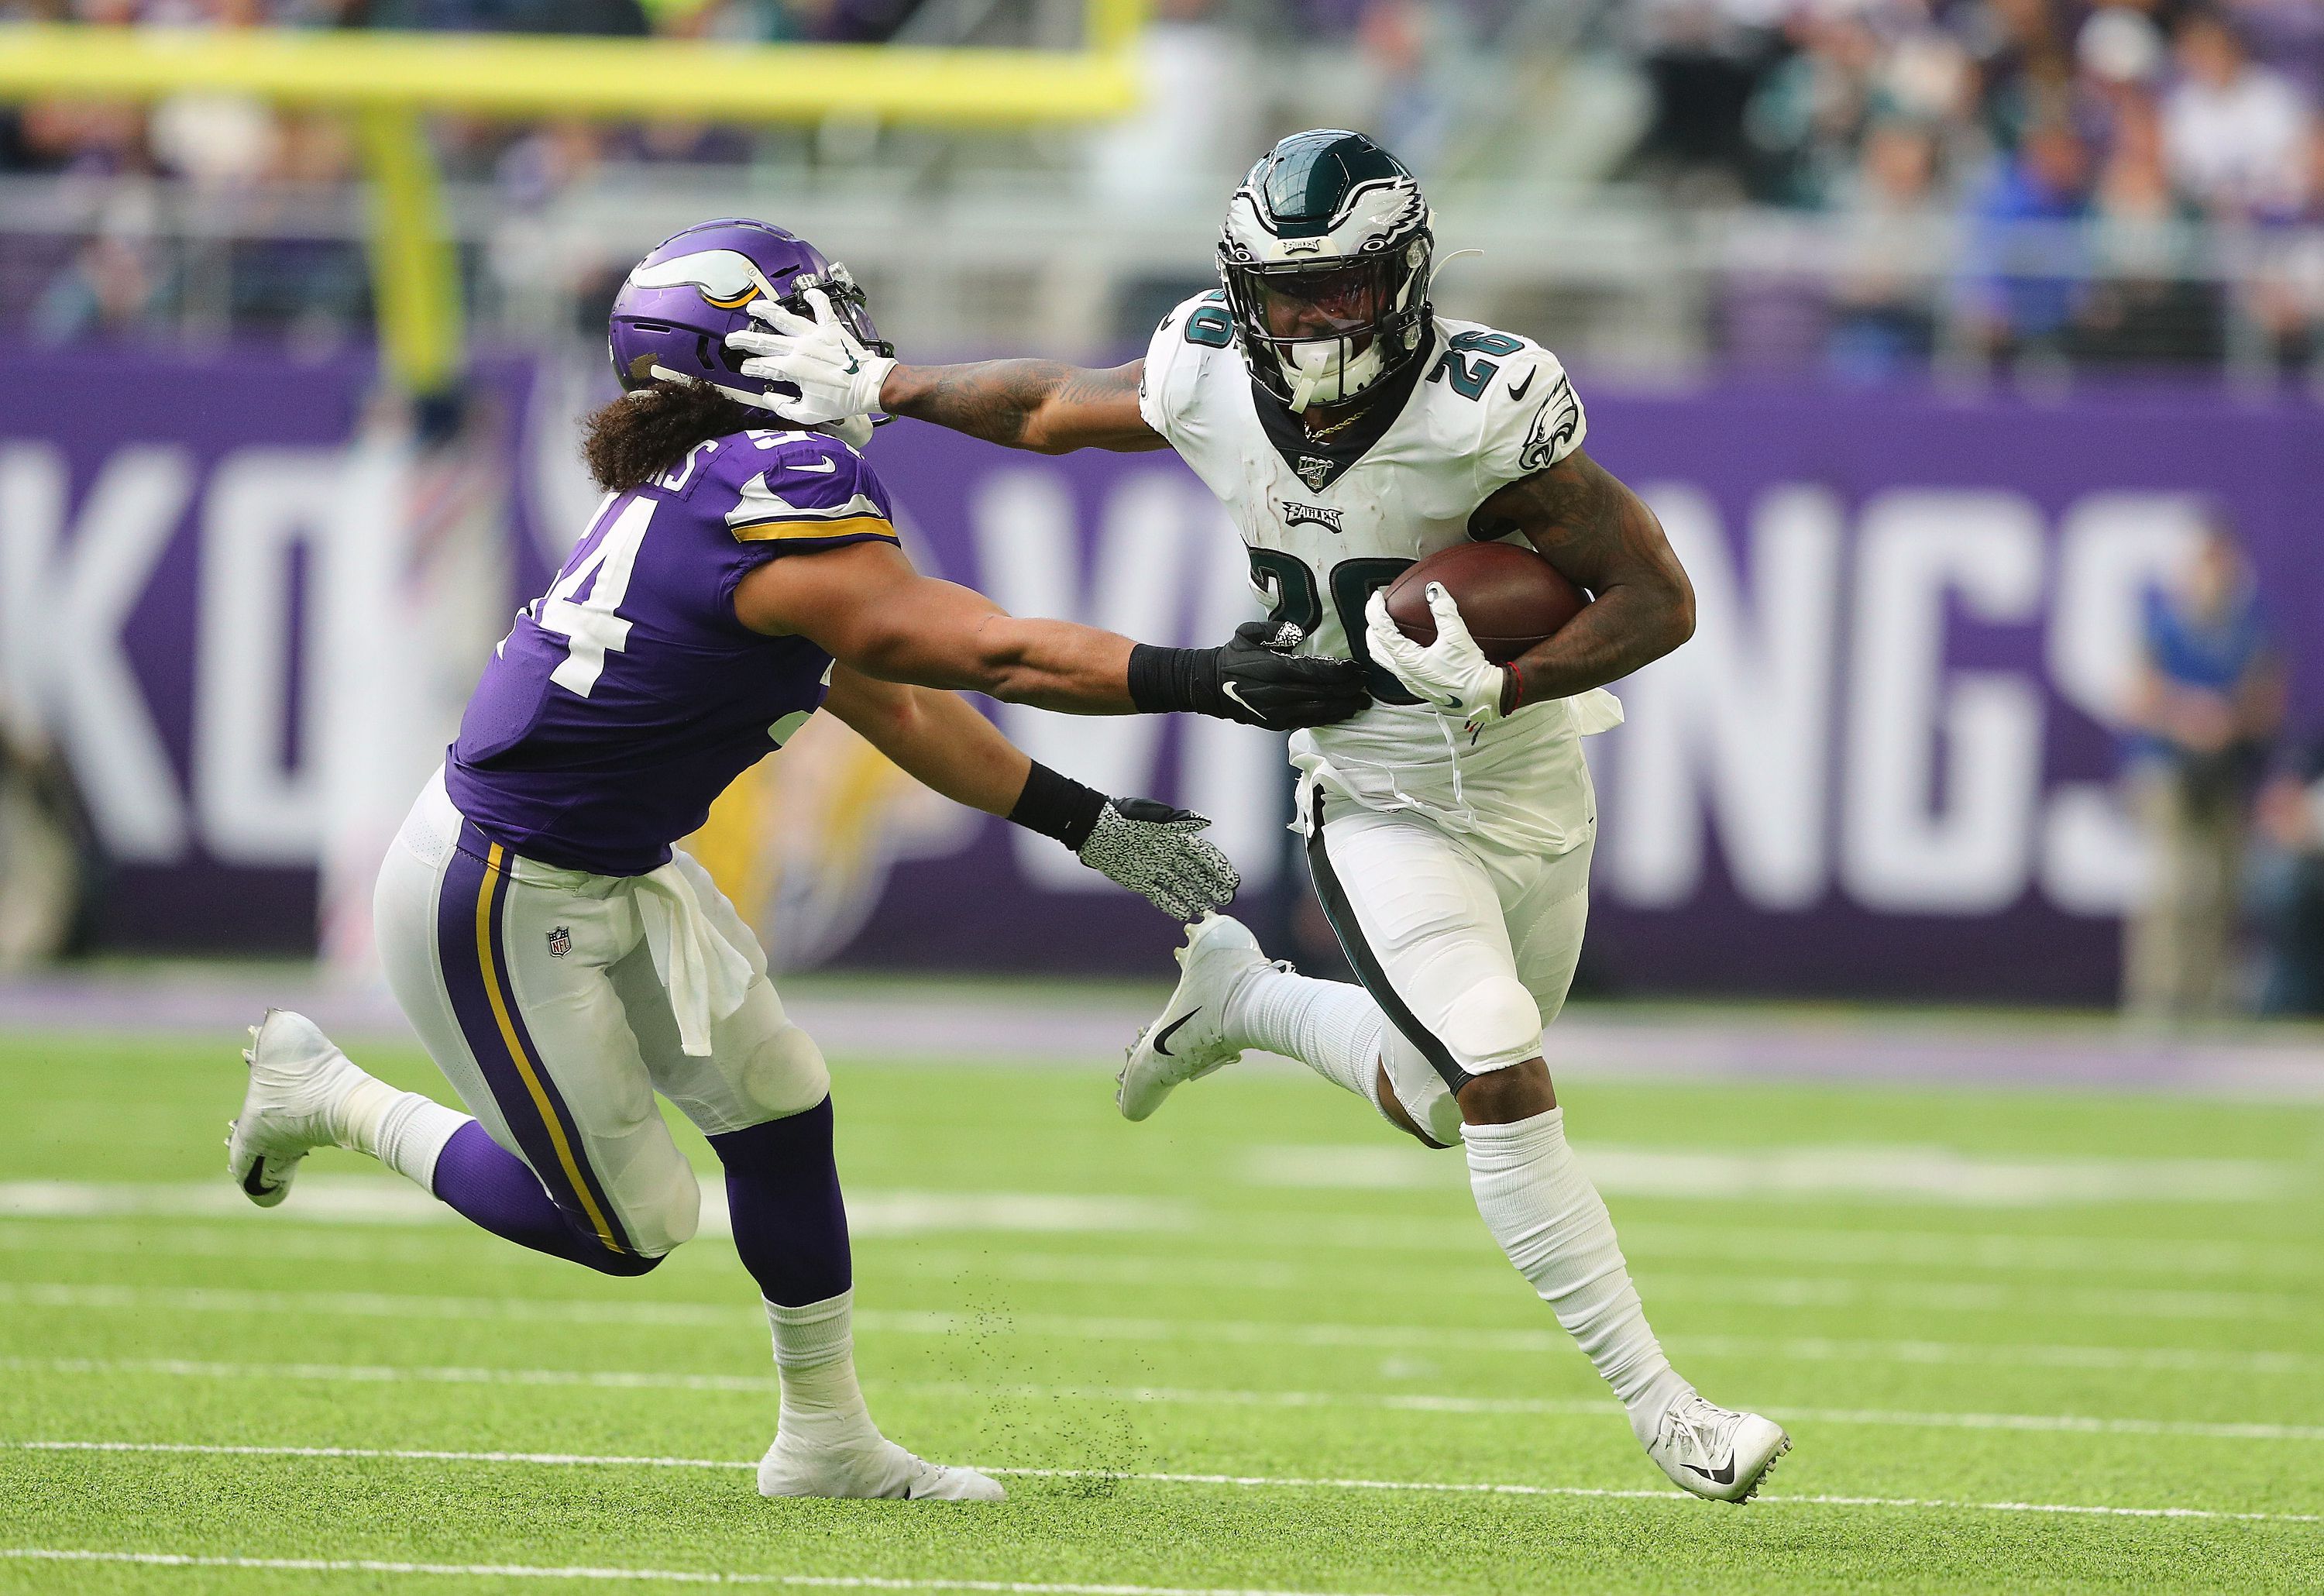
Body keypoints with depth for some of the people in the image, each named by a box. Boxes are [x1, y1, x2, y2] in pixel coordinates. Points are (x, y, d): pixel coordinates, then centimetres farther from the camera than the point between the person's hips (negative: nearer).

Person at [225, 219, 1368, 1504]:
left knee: (777, 1103, 11)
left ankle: (827, 1439, 23)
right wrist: (1213, 682, -33)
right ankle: (330, 1099, 20)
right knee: (626, 1227, 5)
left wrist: (1085, 823, 12)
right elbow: (991, 653, -31)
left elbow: (893, 701, 10)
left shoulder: (707, 486, 4)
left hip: (613, 869, 10)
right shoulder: (784, 507, -27)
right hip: (502, 905, -10)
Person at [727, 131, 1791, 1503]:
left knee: (1446, 1101, 14)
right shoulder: (1210, 385, -15)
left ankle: (1243, 999, 41)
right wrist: (864, 385, 6)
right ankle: (1658, 1405, -9)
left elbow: (1660, 601, -21)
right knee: (1500, 1086, -17)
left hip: (1531, 784, 0)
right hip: (1380, 805, 0)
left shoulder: (1483, 413, -26)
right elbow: (1052, 407, 7)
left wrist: (1496, 687, -33)